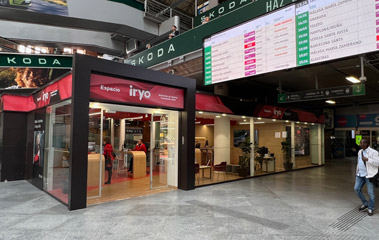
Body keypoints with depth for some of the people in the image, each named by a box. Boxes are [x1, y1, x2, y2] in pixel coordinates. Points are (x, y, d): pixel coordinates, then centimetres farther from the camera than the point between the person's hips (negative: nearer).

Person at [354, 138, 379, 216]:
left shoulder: (373, 152, -12)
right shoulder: (360, 152, 11)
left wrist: (367, 159, -26)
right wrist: (357, 172, 21)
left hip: (369, 175, -7)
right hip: (360, 175, 7)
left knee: (371, 193, 2)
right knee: (357, 188, 2)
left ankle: (371, 208, 18)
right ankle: (365, 203, 22)